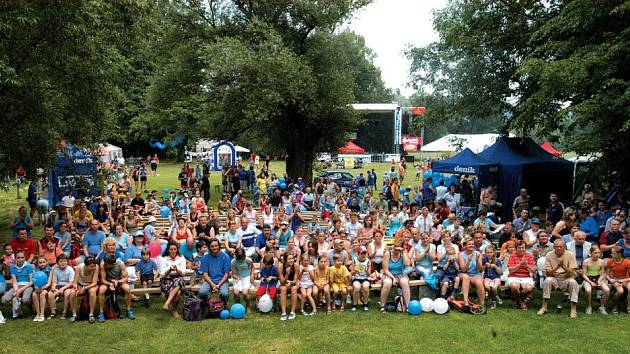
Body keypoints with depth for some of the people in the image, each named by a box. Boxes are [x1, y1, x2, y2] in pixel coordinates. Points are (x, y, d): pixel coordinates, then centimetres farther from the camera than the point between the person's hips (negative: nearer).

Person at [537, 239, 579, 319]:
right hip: (554, 278, 1)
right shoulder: (549, 255, -5)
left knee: (573, 282, -32)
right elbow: (548, 273, -8)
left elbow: (571, 273, -11)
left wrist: (563, 266, -28)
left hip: (566, 279, 0)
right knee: (548, 280, -32)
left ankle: (573, 310, -23)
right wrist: (557, 266, -24)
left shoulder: (570, 255, -6)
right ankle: (544, 307, -23)